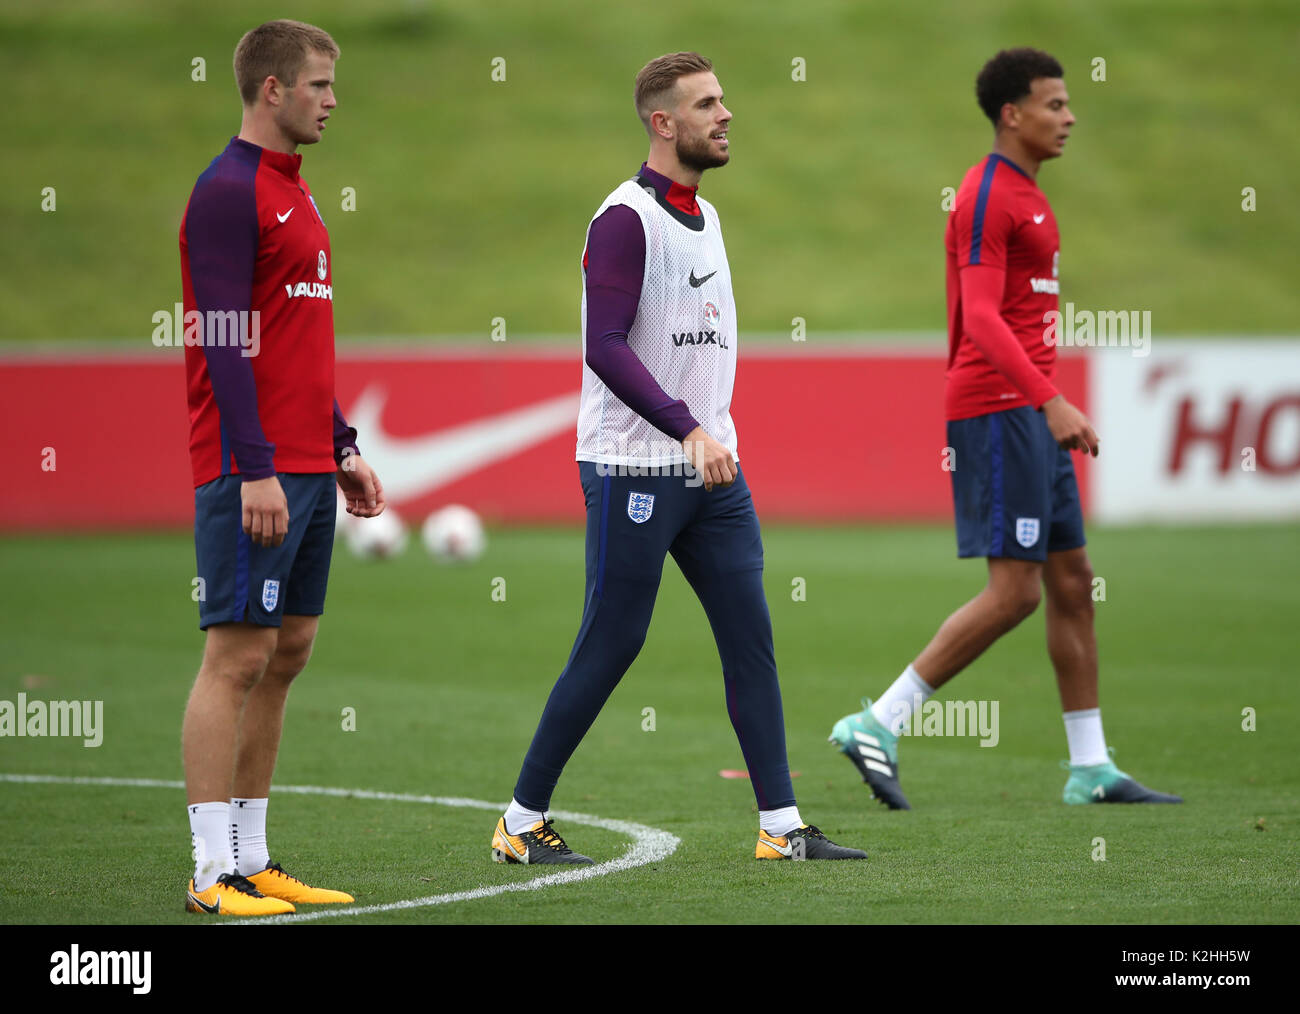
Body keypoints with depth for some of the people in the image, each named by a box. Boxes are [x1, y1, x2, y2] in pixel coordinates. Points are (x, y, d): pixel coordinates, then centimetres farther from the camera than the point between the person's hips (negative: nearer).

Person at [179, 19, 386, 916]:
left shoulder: (291, 192, 18)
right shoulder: (228, 193, -11)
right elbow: (227, 346, -17)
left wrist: (343, 447, 21)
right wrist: (257, 470, -21)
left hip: (308, 469, 9)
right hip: (254, 470, -9)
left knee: (286, 654, 9)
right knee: (239, 657, -8)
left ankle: (253, 860, 14)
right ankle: (215, 873, -6)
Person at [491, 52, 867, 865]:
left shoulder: (704, 216, 15)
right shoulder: (626, 219, -12)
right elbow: (604, 346, -21)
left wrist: (713, 435, 17)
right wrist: (688, 429, -27)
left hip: (709, 470, 8)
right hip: (634, 472, -8)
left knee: (750, 634, 2)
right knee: (611, 646, -4)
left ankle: (782, 825, 3)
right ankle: (522, 822, 7)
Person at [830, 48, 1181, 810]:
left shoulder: (1025, 196, 19)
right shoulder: (988, 195, -13)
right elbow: (981, 320, -22)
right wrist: (1051, 401, -30)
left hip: (1031, 414, 10)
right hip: (999, 409, -10)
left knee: (1073, 582, 9)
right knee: (1015, 590, -13)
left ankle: (1091, 768, 13)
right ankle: (879, 726, -9)